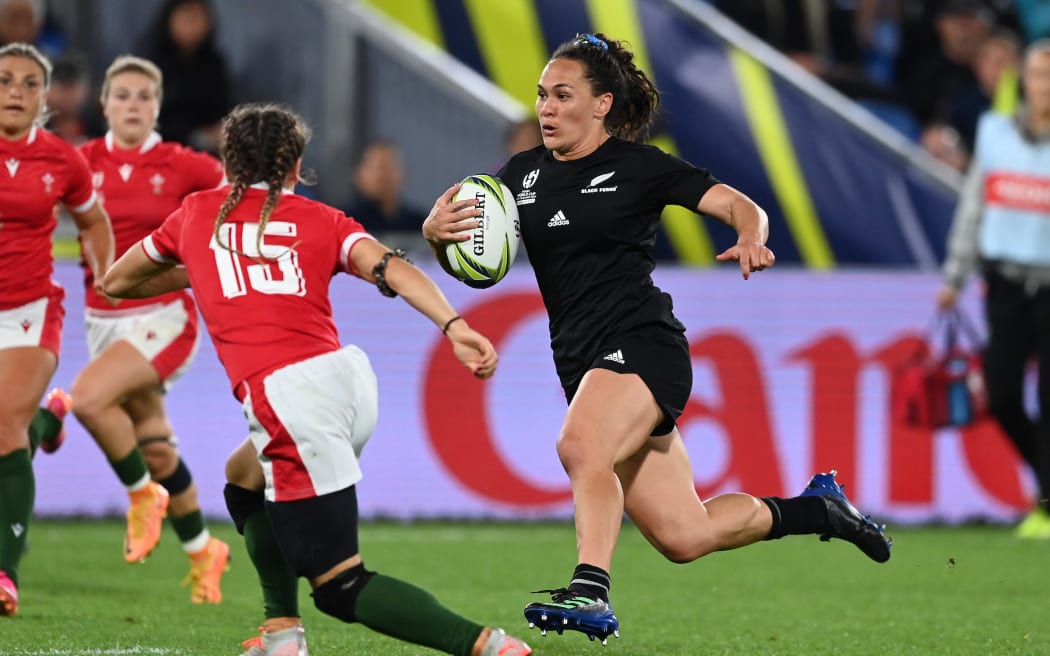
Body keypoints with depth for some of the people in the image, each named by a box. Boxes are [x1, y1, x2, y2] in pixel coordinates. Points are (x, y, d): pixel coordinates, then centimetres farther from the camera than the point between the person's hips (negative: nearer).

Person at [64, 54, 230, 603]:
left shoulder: (180, 166, -6)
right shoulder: (84, 162, 1)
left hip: (162, 316, -4)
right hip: (104, 321, 4)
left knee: (89, 398, -27)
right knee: (154, 447, 9)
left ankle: (143, 495, -4)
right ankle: (202, 552, 28)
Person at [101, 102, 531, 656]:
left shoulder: (197, 213, 16)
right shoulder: (320, 220, 16)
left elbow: (115, 283, 29)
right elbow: (389, 269, -5)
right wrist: (454, 327, -16)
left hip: (287, 398, -5)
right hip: (349, 376, 5)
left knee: (341, 587, -1)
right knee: (246, 480, 34)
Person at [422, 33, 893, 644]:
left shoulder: (638, 166, -2)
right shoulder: (522, 174, 13)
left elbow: (741, 206, -3)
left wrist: (752, 239, -25)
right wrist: (437, 231, -12)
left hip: (642, 345, -6)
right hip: (581, 360, 6)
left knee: (581, 446, -37)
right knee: (683, 536, 4)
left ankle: (591, 592, -43)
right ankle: (817, 508, 25)